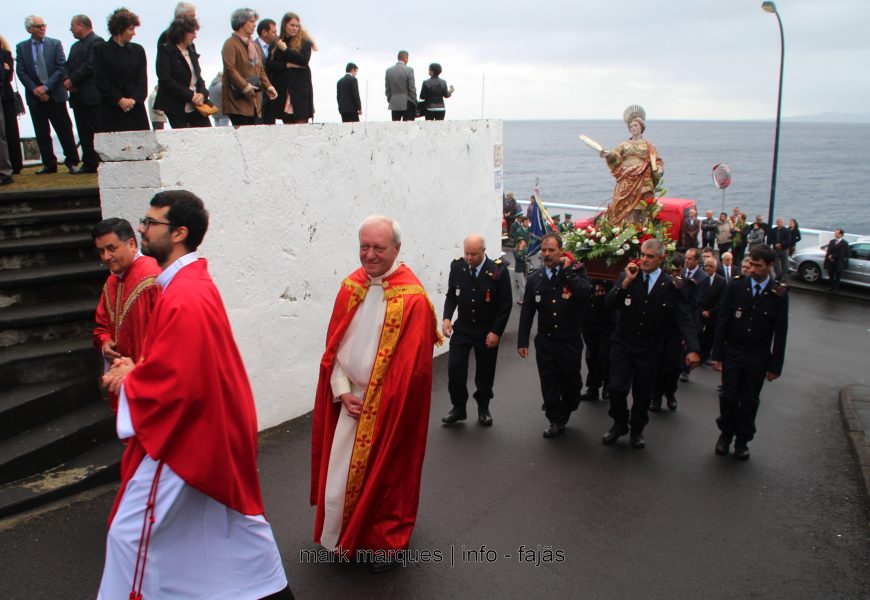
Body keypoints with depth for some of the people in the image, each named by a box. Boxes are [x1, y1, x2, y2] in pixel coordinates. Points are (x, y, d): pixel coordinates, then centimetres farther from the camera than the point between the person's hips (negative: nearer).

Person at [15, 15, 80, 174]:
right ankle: (49, 164, 12)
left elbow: (61, 67, -5)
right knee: (41, 134, 5)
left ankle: (72, 162, 5)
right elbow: (21, 72, 3)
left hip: (55, 94, -2)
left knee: (64, 130, -2)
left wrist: (46, 87, -12)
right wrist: (35, 90, -10)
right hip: (35, 96, 2)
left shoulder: (55, 44, 4)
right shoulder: (21, 47, 7)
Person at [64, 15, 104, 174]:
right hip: (78, 95, 9)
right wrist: (68, 81, -4)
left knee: (98, 131, -7)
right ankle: (89, 163, 10)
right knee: (84, 133, 7)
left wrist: (72, 81, -13)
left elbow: (90, 66, -15)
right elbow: (69, 66, 16)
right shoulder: (75, 46, 22)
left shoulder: (96, 41, -6)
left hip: (92, 95, -9)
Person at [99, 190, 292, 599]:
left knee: (133, 532, 5)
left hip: (180, 434, -10)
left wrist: (128, 381, -12)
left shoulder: (184, 299, -25)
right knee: (233, 519, 21)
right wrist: (137, 369, 4)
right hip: (212, 427, 10)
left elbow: (178, 384, -28)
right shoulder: (195, 282, 7)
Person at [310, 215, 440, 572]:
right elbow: (334, 345, 4)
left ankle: (385, 542, 31)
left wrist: (374, 402, -12)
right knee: (342, 471, 15)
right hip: (348, 401, 5)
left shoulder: (411, 298, -17)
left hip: (388, 406, -5)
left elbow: (410, 365, -17)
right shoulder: (351, 286, 0)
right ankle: (346, 537, 37)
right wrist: (343, 392, -6)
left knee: (385, 471, 10)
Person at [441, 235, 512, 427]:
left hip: (487, 332, -2)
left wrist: (496, 332, -14)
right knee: (454, 368, -5)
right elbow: (451, 295, 5)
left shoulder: (498, 271, -16)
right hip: (462, 328, 2)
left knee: (485, 373, 10)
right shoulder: (457, 267, -7)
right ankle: (458, 408, 13)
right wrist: (447, 317, -10)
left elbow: (506, 305, -11)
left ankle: (483, 408, 31)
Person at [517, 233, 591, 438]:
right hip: (545, 341, 2)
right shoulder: (535, 278, 3)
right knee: (549, 383, 5)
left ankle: (565, 411, 38)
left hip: (570, 340, -2)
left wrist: (568, 270, -20)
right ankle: (556, 422, 19)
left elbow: (584, 294, -24)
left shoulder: (576, 270, -5)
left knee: (571, 381, 11)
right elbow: (527, 312, 3)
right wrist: (522, 341, 0)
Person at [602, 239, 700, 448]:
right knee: (617, 388, -5)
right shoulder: (627, 276, -2)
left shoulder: (671, 285, -8)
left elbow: (685, 319, -11)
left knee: (643, 392, 10)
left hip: (649, 348, 0)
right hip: (622, 343, 1)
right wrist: (626, 282, -21)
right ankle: (620, 424, 23)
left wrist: (692, 349, -23)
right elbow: (609, 304, -10)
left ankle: (637, 429, 34)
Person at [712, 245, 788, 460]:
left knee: (749, 401, 8)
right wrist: (717, 354, -4)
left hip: (758, 357, 0)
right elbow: (722, 322, -1)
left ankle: (742, 440, 25)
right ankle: (725, 433, 25)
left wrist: (775, 365, -3)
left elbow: (780, 332, -3)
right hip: (732, 353, 0)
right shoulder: (735, 287, -4)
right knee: (728, 397, 1)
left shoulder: (779, 294, -6)